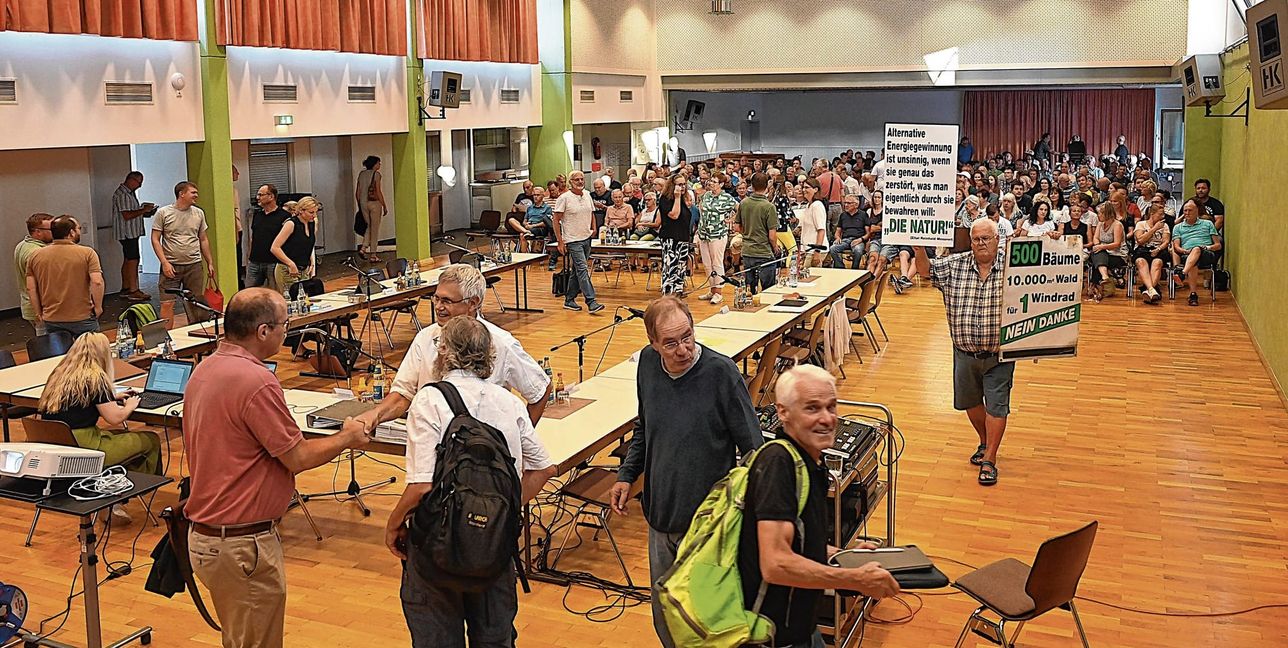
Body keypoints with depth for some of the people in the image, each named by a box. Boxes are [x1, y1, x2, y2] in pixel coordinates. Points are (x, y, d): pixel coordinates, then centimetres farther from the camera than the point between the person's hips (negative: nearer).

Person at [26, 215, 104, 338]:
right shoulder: (87, 253, -8)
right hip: (83, 318, -3)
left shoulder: (35, 256, 4)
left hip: (51, 320, 3)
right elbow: (97, 282, -17)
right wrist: (98, 307, -5)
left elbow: (31, 289, 3)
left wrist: (38, 314, 11)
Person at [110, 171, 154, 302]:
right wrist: (143, 210, -16)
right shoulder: (122, 195, -15)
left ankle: (125, 289, 19)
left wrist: (145, 213, 9)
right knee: (133, 260, -11)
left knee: (128, 261, 13)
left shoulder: (130, 193, 18)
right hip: (127, 232, -11)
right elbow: (127, 215, -22)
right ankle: (133, 291, -10)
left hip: (131, 232, 11)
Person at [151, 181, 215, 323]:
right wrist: (165, 262, -12)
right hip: (171, 266, -3)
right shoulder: (163, 213, -2)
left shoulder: (199, 213, 9)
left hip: (194, 266, 3)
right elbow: (155, 239, -3)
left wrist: (210, 263, 13)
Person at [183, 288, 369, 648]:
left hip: (204, 534, 9)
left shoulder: (203, 371, 6)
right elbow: (298, 457, -17)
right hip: (243, 545, -9)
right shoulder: (256, 381, -23)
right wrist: (348, 437, -1)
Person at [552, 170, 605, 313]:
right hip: (573, 240, -7)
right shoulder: (564, 198, -9)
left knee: (577, 271, 12)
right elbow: (556, 220, -10)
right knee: (582, 269, -14)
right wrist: (560, 242, -14)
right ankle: (591, 302, -18)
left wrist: (593, 228, 9)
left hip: (586, 238, 7)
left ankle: (569, 300, 22)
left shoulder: (587, 195, 10)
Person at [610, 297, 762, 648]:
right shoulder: (648, 362, -2)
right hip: (661, 517, 6)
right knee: (665, 618, 20)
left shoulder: (721, 372, -19)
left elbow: (753, 448, -14)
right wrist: (627, 474, 8)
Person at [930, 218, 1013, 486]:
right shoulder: (955, 265, -2)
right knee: (970, 402, 19)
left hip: (998, 355, -3)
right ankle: (985, 442, 43)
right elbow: (926, 268, -5)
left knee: (996, 406, 1)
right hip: (965, 352, 4)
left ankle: (990, 459, 13)